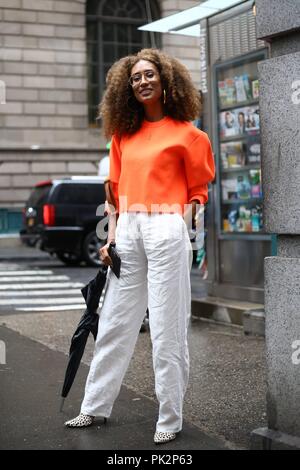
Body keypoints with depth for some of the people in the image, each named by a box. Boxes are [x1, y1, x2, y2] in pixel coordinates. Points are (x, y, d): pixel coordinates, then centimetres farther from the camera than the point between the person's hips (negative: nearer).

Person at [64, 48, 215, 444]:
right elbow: (117, 189, 16)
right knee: (115, 322, 10)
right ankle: (95, 407, 21)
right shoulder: (124, 133, 14)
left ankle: (170, 418, 10)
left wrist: (186, 225, -10)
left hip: (167, 230, -5)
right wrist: (111, 237, 9)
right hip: (128, 230, 5)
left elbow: (198, 190, 4)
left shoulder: (185, 133, 0)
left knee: (166, 328, -1)